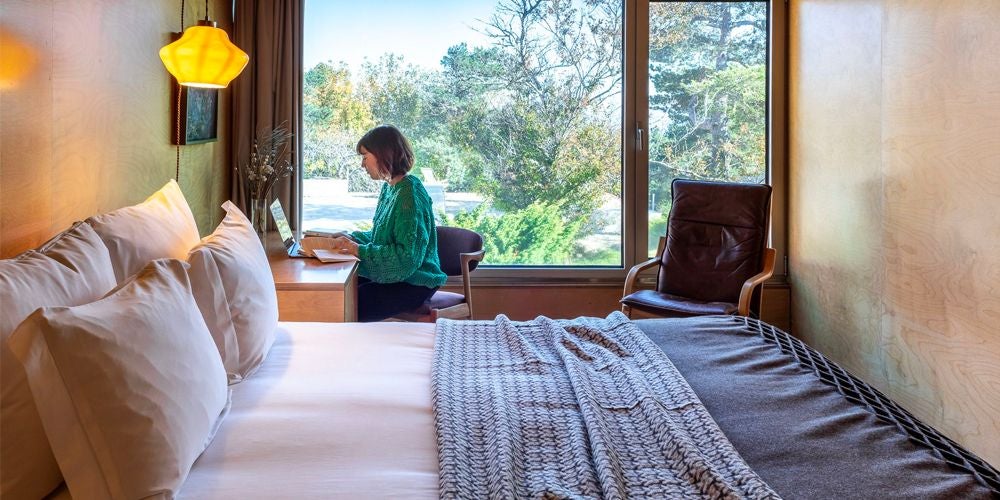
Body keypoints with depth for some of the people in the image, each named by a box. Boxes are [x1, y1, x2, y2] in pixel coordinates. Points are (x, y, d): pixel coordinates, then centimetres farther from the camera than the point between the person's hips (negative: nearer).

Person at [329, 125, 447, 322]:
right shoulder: (389, 188, 9)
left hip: (412, 284, -9)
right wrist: (351, 239, 3)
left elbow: (407, 256, -24)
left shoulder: (410, 195, -20)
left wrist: (360, 251, -19)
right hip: (389, 275, 9)